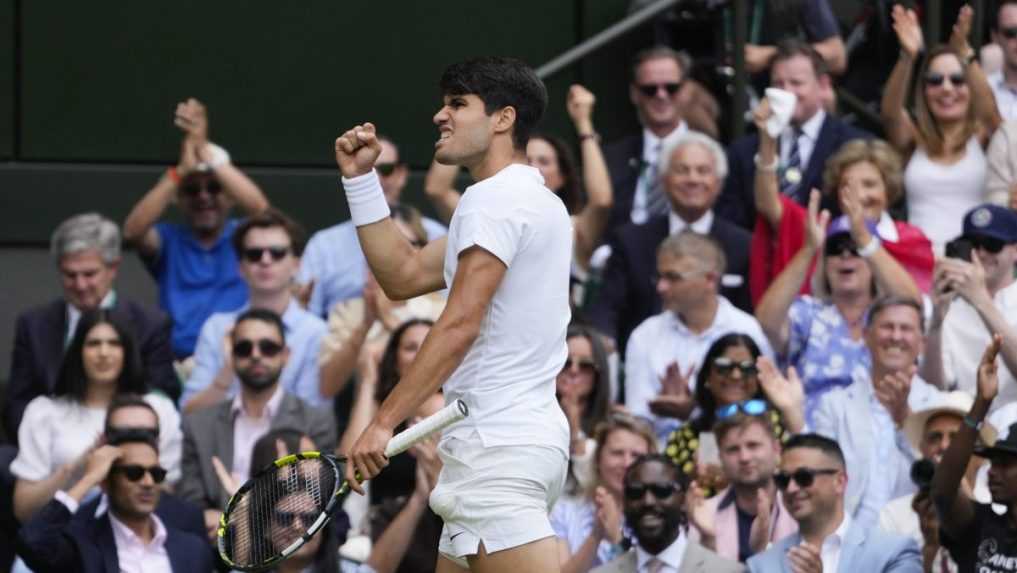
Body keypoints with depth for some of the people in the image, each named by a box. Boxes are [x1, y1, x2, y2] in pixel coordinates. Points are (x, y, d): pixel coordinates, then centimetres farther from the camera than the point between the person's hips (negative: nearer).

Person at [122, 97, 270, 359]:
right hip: (177, 361, 1)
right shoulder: (169, 240, 13)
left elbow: (259, 207, -11)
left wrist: (206, 151, -13)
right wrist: (182, 169, -14)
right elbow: (133, 231, -7)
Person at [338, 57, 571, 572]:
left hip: (496, 443, -11)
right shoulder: (529, 200, 21)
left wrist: (384, 422, -19)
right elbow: (404, 276, 23)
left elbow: (460, 323, -19)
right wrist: (360, 179, 19)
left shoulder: (495, 198, -11)